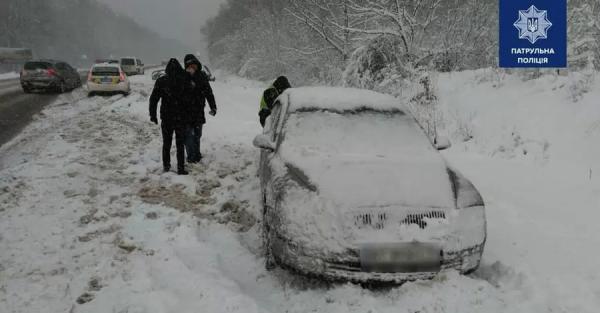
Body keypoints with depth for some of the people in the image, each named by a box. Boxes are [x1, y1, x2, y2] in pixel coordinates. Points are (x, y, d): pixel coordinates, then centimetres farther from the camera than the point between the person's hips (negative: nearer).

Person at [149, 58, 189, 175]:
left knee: (166, 143, 16)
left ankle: (166, 166, 22)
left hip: (166, 117, 2)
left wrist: (153, 114, 6)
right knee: (180, 144, 6)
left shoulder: (161, 81, -5)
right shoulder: (184, 80, -11)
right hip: (181, 117, -2)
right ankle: (181, 168, 4)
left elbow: (153, 99, -2)